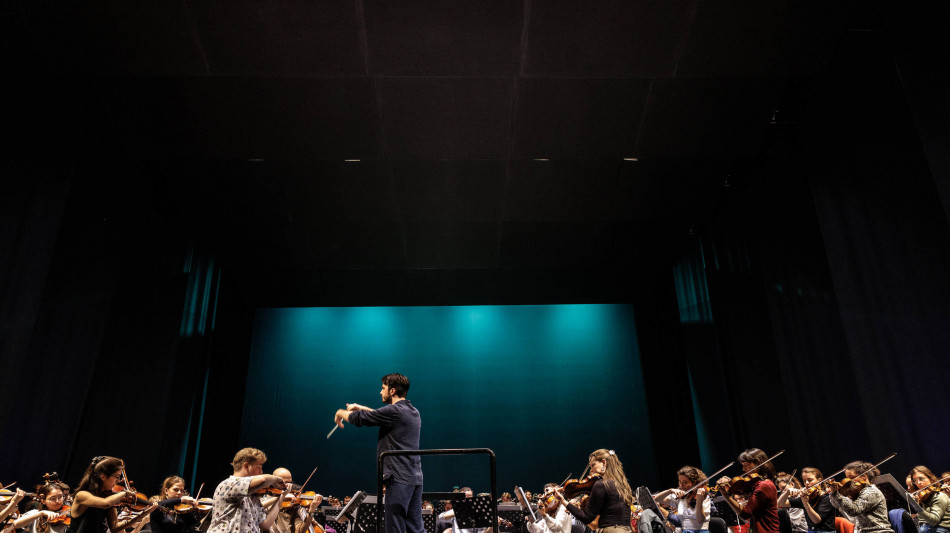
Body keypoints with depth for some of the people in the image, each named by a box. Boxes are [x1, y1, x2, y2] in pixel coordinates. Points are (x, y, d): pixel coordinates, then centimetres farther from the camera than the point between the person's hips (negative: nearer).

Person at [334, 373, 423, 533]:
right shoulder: (413, 412, 15)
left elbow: (358, 419, -6)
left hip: (399, 479, -9)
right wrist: (361, 408, 33)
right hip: (415, 478, 9)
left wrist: (340, 413, 14)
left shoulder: (395, 411, -13)